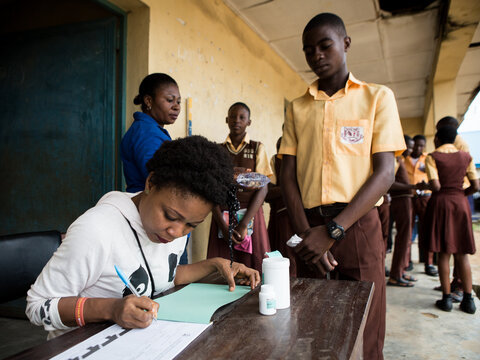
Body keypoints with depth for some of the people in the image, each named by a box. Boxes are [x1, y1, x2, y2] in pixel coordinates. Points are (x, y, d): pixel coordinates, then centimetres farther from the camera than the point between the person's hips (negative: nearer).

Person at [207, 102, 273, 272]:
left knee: (252, 268, 0)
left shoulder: (257, 148, 5)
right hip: (221, 216, 1)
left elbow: (263, 188, -4)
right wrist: (223, 225, -10)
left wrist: (243, 225, -13)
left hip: (250, 215, -1)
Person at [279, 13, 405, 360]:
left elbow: (385, 173, -5)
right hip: (311, 228, 3)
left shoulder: (377, 97, 5)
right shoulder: (298, 108, 13)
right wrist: (305, 233, -9)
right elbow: (288, 175, 6)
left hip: (358, 225, -2)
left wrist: (333, 230, -15)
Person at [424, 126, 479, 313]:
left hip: (440, 203, -3)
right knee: (462, 253, 9)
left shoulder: (433, 157, -5)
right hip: (460, 203, 3)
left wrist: (426, 186, 7)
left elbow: (436, 186, -14)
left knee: (444, 253, 1)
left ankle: (446, 298, 4)